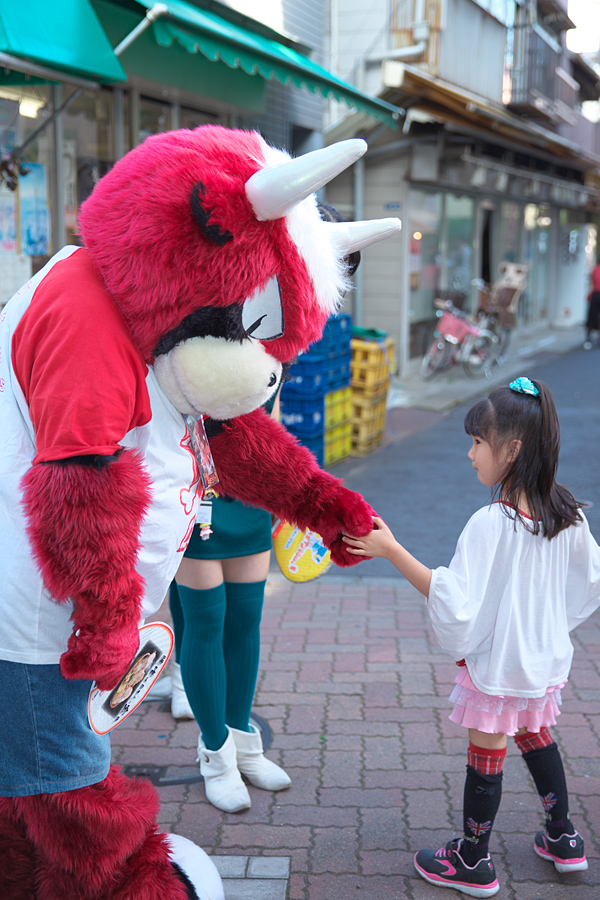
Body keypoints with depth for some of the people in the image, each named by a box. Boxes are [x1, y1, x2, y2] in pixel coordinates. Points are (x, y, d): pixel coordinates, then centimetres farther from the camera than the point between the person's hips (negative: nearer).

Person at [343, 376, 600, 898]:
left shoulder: (490, 524, -27)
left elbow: (454, 601, -28)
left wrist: (391, 550, -26)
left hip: (496, 664, -7)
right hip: (545, 658, 7)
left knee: (485, 756, 8)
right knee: (536, 737, 26)